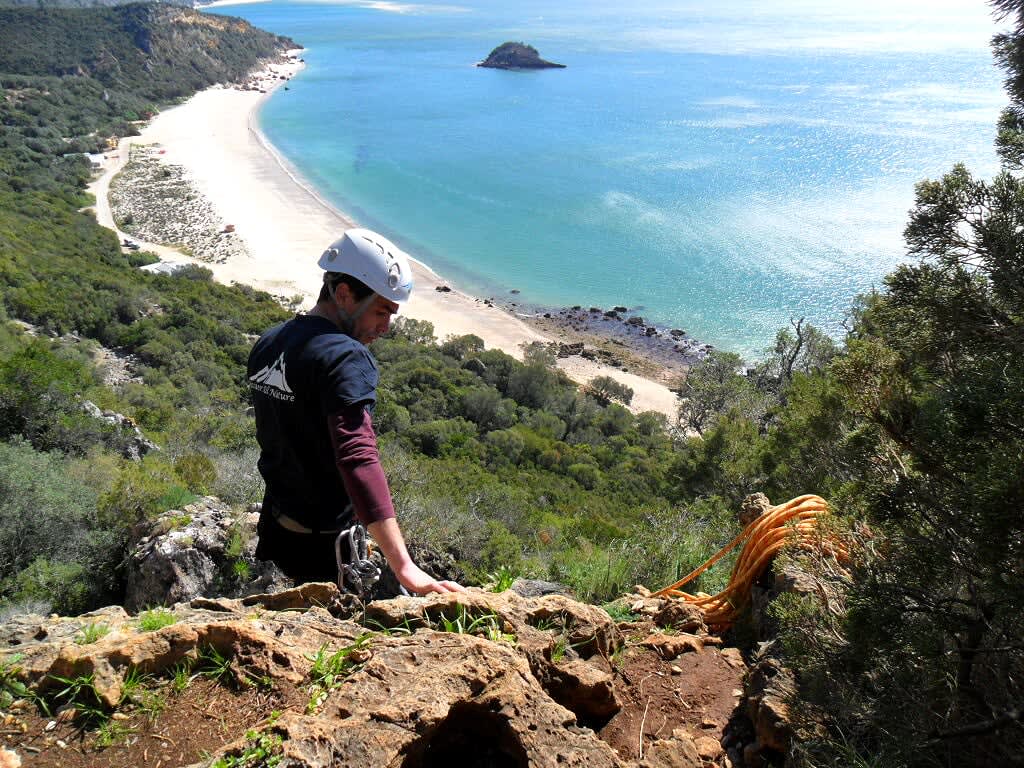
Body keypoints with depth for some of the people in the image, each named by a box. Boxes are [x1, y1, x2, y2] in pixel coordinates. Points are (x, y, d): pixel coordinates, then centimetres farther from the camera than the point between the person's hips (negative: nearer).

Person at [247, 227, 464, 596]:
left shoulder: (267, 344, 5)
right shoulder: (345, 357, -23)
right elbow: (358, 459, -35)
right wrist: (404, 568, -40)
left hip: (276, 527, 8)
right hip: (324, 540, -8)